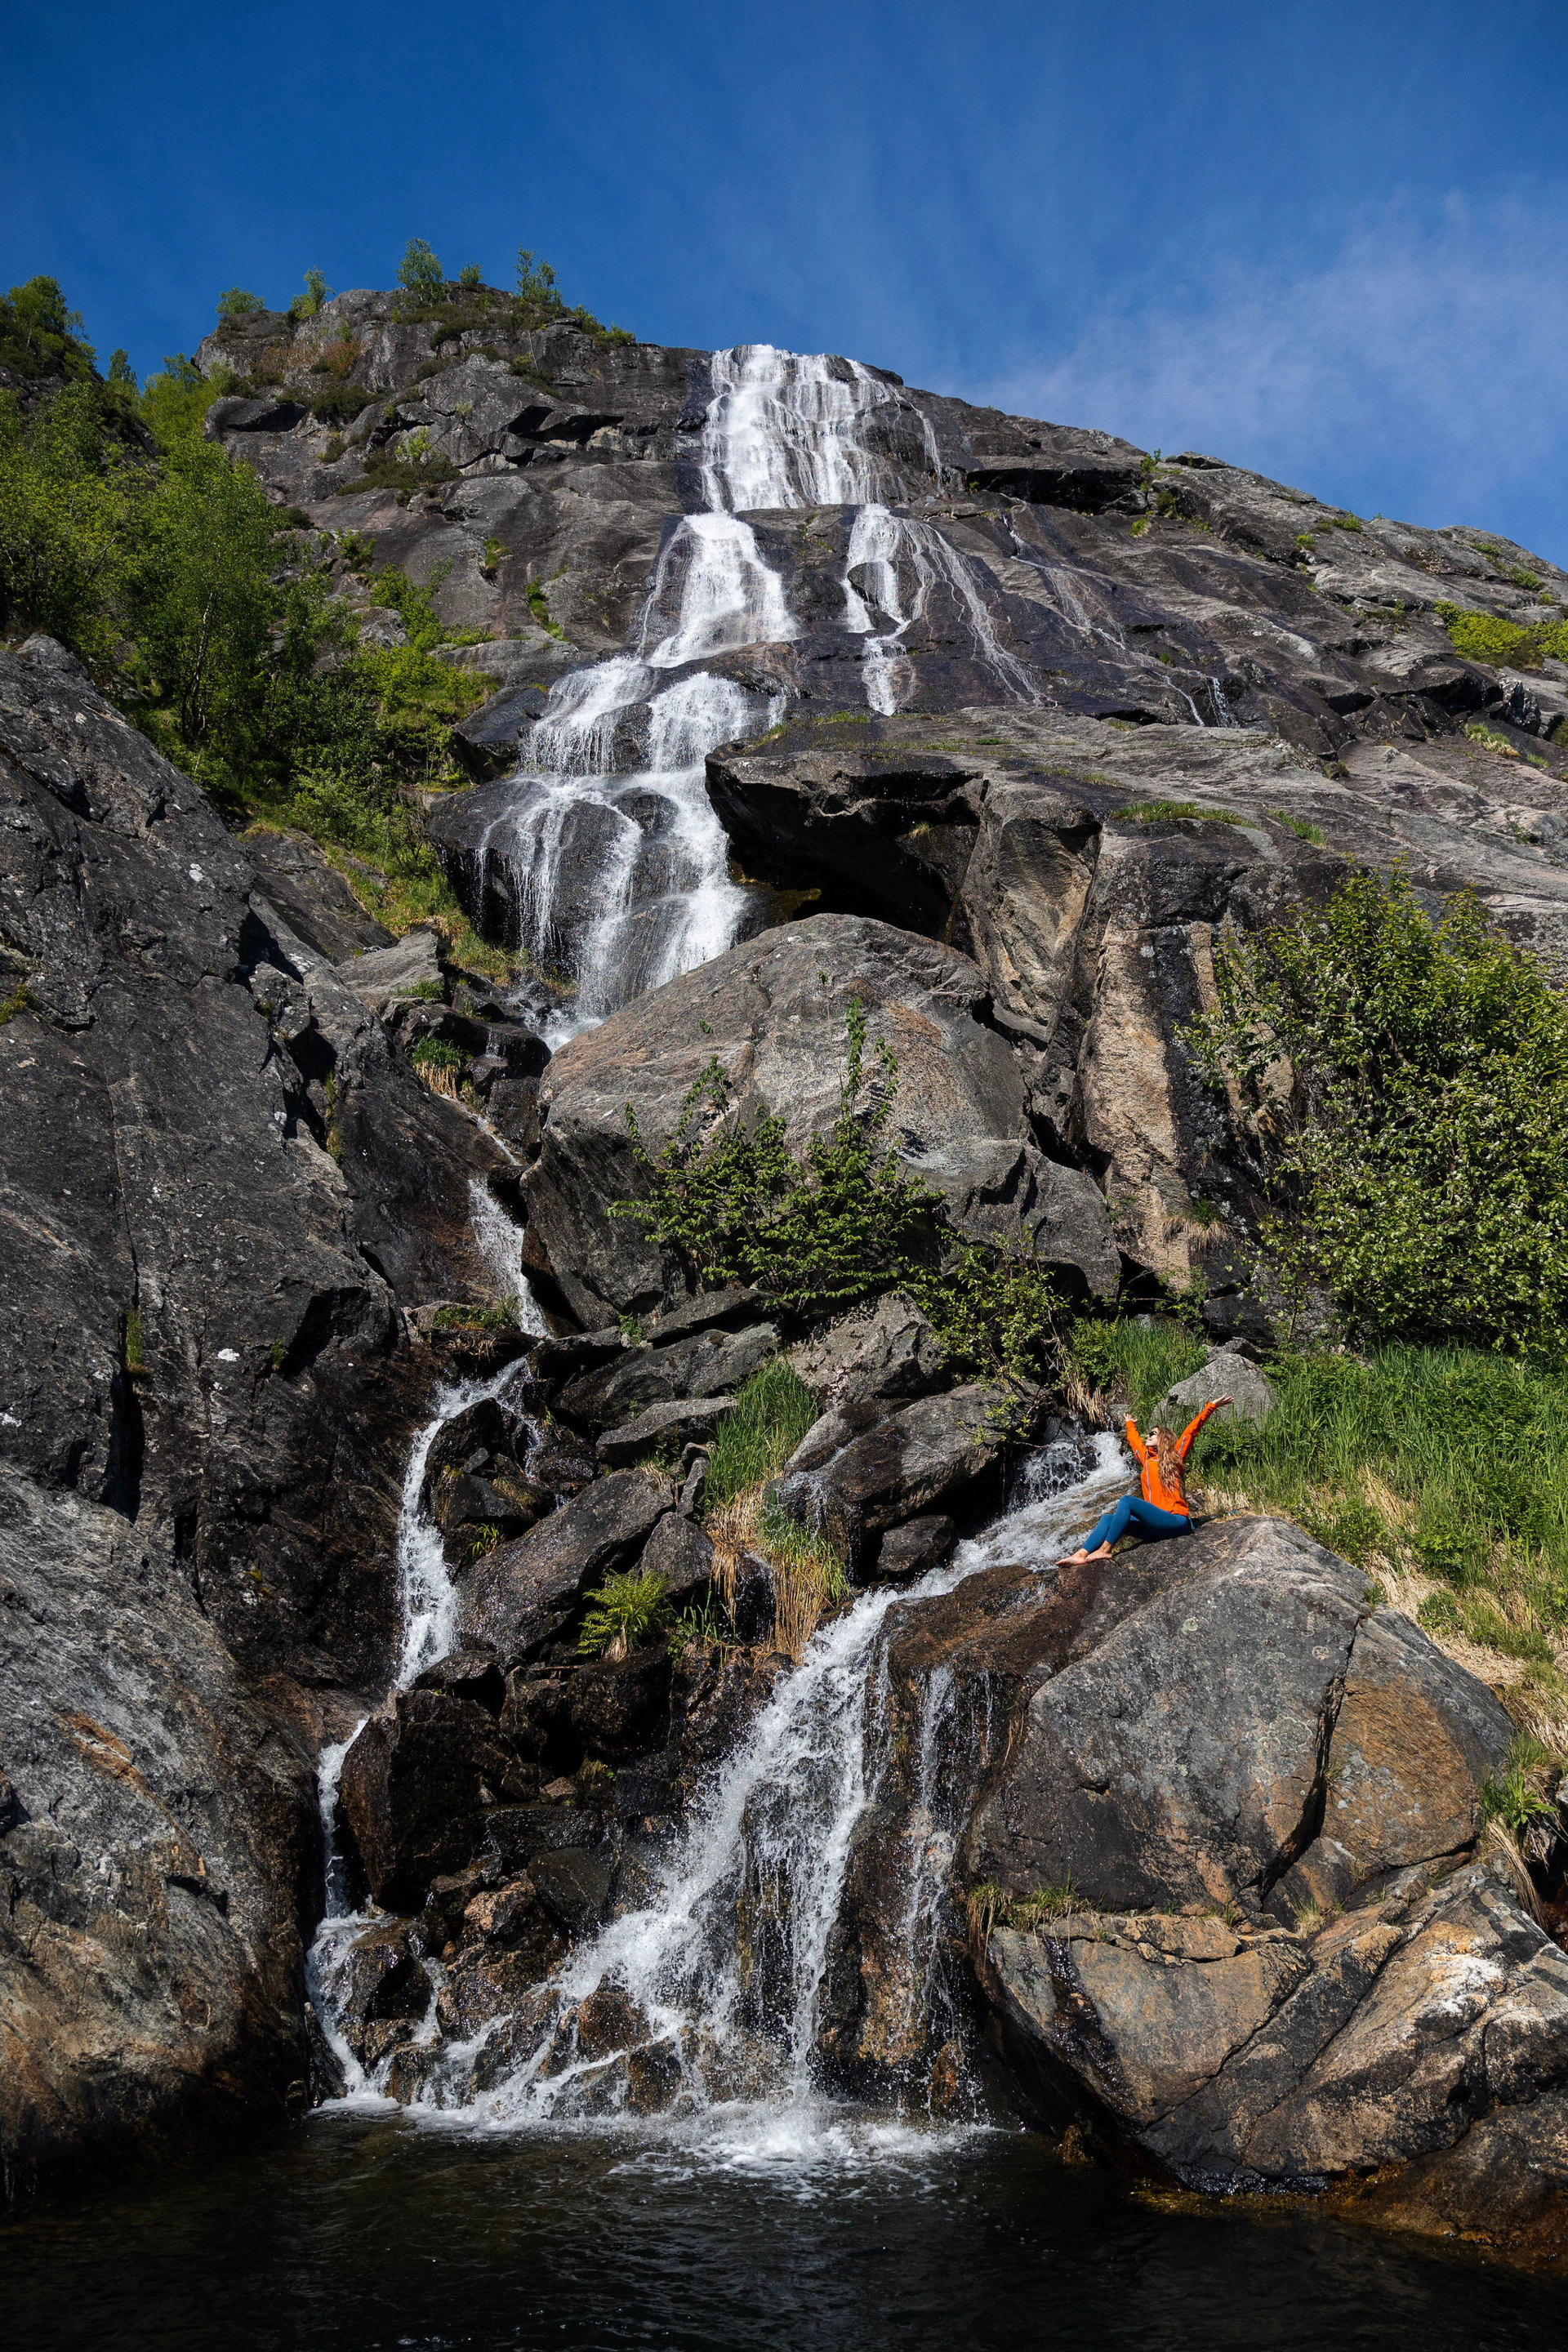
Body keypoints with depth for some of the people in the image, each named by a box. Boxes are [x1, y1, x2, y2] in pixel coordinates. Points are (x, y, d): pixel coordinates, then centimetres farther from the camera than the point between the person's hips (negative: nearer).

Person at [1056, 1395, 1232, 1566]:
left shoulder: (1173, 1457, 7)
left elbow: (1191, 1430, 3)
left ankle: (1105, 1549, -32)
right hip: (1155, 1525, 7)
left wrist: (1211, 1407, 1)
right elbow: (1133, 1439, 39)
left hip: (1176, 1521, -7)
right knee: (1109, 1519, -9)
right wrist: (1130, 1425, 58)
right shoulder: (1146, 1458, 22)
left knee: (1127, 1501, -26)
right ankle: (1080, 1555, -29)